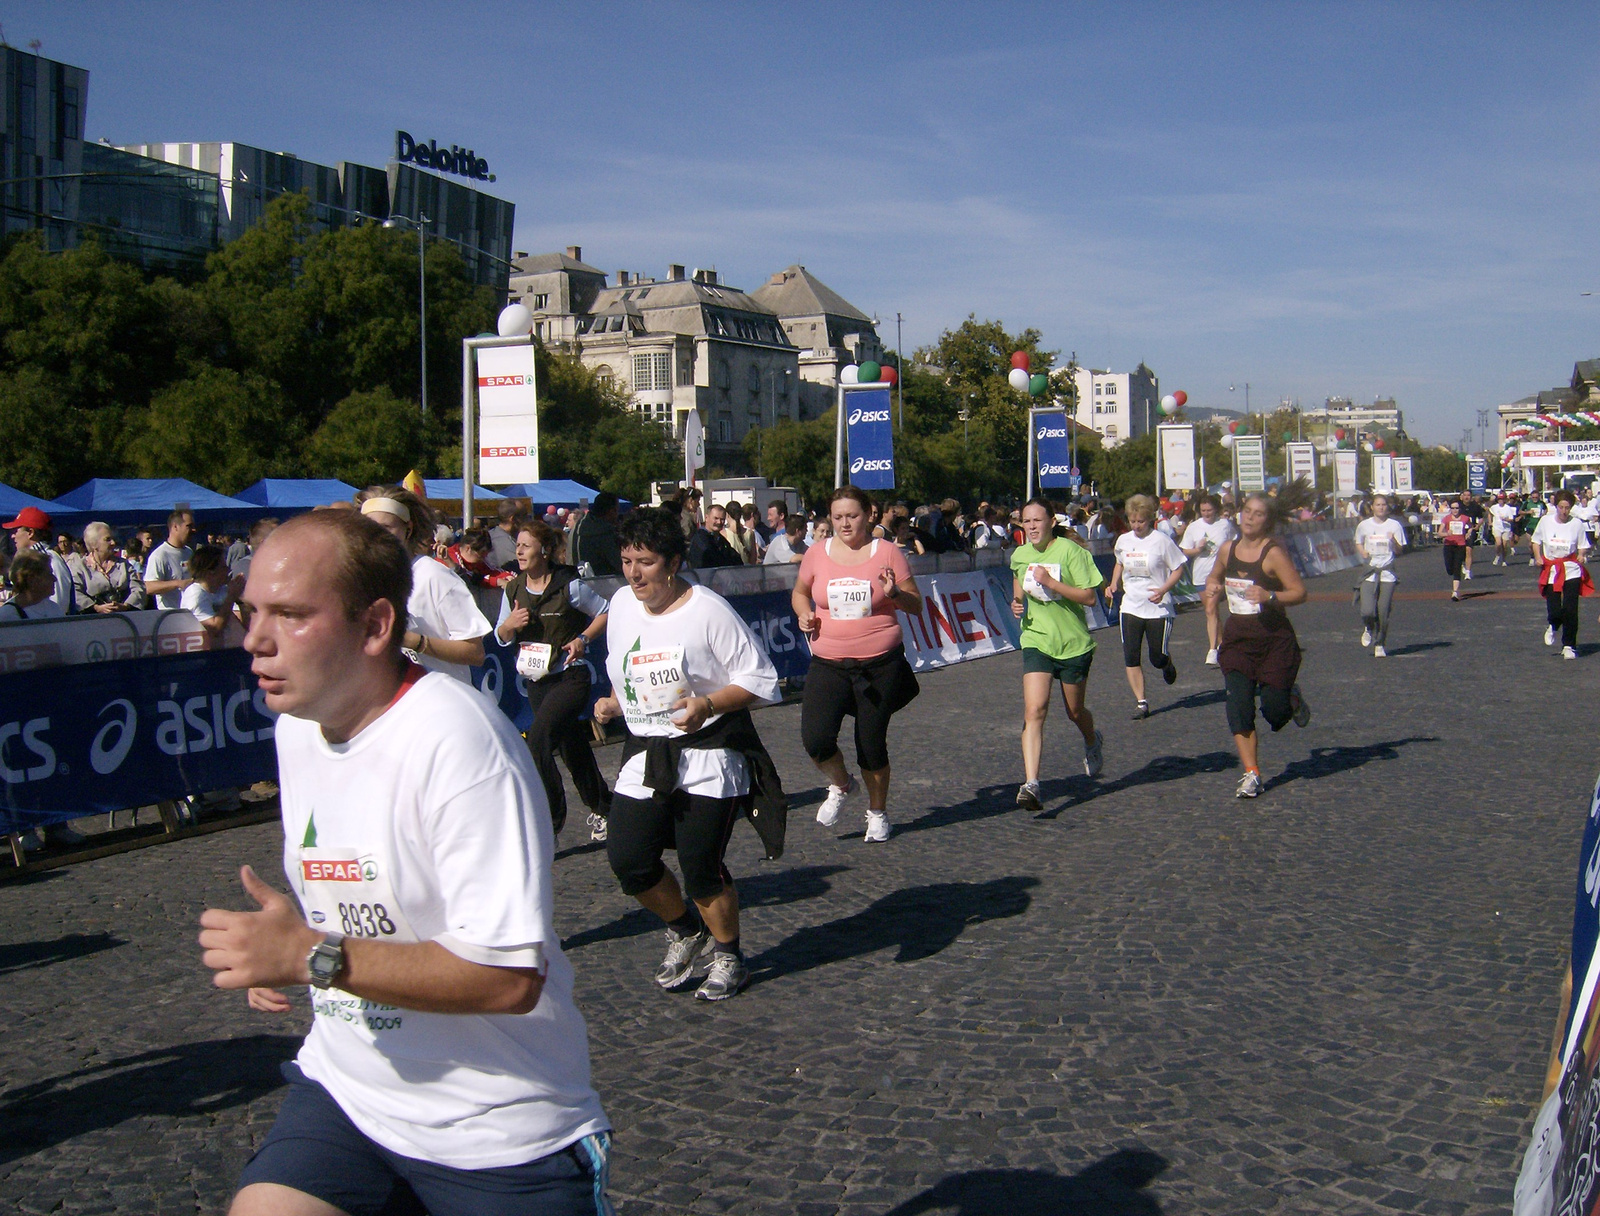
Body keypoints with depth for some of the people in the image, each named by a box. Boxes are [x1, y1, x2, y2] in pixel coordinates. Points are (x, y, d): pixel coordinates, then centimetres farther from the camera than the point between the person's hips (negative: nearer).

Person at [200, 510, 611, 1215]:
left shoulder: (456, 739, -23)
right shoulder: (296, 725, 5)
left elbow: (510, 977, -28)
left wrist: (312, 957, -27)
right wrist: (277, 950, 1)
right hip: (343, 1086, 6)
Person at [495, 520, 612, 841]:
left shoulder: (568, 585, -11)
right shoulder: (513, 590, 3)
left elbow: (604, 613, 0)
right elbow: (501, 637, 12)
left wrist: (582, 639, -14)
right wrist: (510, 625, -10)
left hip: (570, 677, -6)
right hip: (536, 680, 6)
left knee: (537, 742, -21)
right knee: (572, 748, 17)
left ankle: (549, 822, -12)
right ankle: (600, 808, 37)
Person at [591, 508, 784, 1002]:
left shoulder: (709, 610, -13)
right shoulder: (621, 605, 6)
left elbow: (759, 679, -11)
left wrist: (708, 704, -25)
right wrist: (613, 704, 2)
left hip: (709, 755, -6)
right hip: (645, 756, 6)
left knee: (700, 864, -5)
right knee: (627, 859, -2)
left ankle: (727, 955, 22)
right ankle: (686, 931, 26)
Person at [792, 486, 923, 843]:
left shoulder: (887, 553, -2)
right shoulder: (817, 553, 3)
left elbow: (916, 605, 2)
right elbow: (799, 592, 20)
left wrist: (894, 593, -18)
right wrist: (804, 614, -1)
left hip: (880, 664, -1)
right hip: (829, 663, 1)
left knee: (872, 744, 6)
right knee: (815, 739, -15)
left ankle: (877, 812, 33)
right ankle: (840, 785, 19)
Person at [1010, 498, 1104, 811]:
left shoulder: (1071, 551, -12)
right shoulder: (1019, 555, 3)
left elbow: (1090, 597, -16)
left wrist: (1050, 582, -25)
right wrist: (1017, 604, 1)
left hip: (1074, 643, -2)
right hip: (1036, 641, 2)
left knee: (1074, 711, 15)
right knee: (1034, 710, -15)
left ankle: (1093, 742, 51)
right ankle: (1030, 784, -21)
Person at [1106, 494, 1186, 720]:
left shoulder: (1162, 541, -11)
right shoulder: (1123, 541, 4)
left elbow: (1178, 569, -5)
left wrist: (1163, 590, -20)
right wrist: (1114, 584, 5)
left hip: (1158, 607, -4)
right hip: (1130, 606, 4)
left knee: (1158, 659, 2)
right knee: (1131, 657, -4)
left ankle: (1168, 664, 40)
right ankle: (1140, 702, 6)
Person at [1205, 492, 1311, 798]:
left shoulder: (1273, 553, -12)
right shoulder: (1228, 549, 5)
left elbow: (1299, 592, -13)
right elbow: (1215, 578, 23)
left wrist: (1270, 596, -29)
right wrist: (1213, 587, 1)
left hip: (1274, 638, -4)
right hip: (1238, 637, 4)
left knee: (1273, 709, -2)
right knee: (1239, 706, -8)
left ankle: (1292, 698, 36)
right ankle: (1251, 774, -2)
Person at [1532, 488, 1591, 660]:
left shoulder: (1577, 523, -2)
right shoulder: (1546, 521, 1)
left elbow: (1583, 546, 7)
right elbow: (1536, 540, 14)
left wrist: (1582, 556, -13)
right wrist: (1538, 557, 0)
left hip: (1571, 571, -1)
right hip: (1551, 571, 1)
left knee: (1570, 610, -5)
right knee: (1554, 610, -4)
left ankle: (1569, 646, 10)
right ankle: (1552, 627, 33)